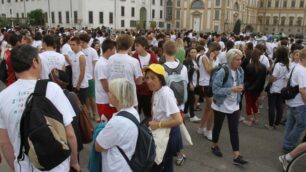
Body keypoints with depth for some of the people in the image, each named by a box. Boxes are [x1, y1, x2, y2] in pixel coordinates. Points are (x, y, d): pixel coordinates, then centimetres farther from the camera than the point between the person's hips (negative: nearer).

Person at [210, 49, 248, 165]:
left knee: (234, 130, 3)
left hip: (234, 106, 5)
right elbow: (215, 90, -24)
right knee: (217, 127, 15)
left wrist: (240, 88, -6)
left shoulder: (240, 71, -1)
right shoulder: (222, 72, -22)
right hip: (221, 105, -4)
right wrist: (232, 89, -30)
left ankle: (237, 156, 7)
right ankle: (214, 146, 39)